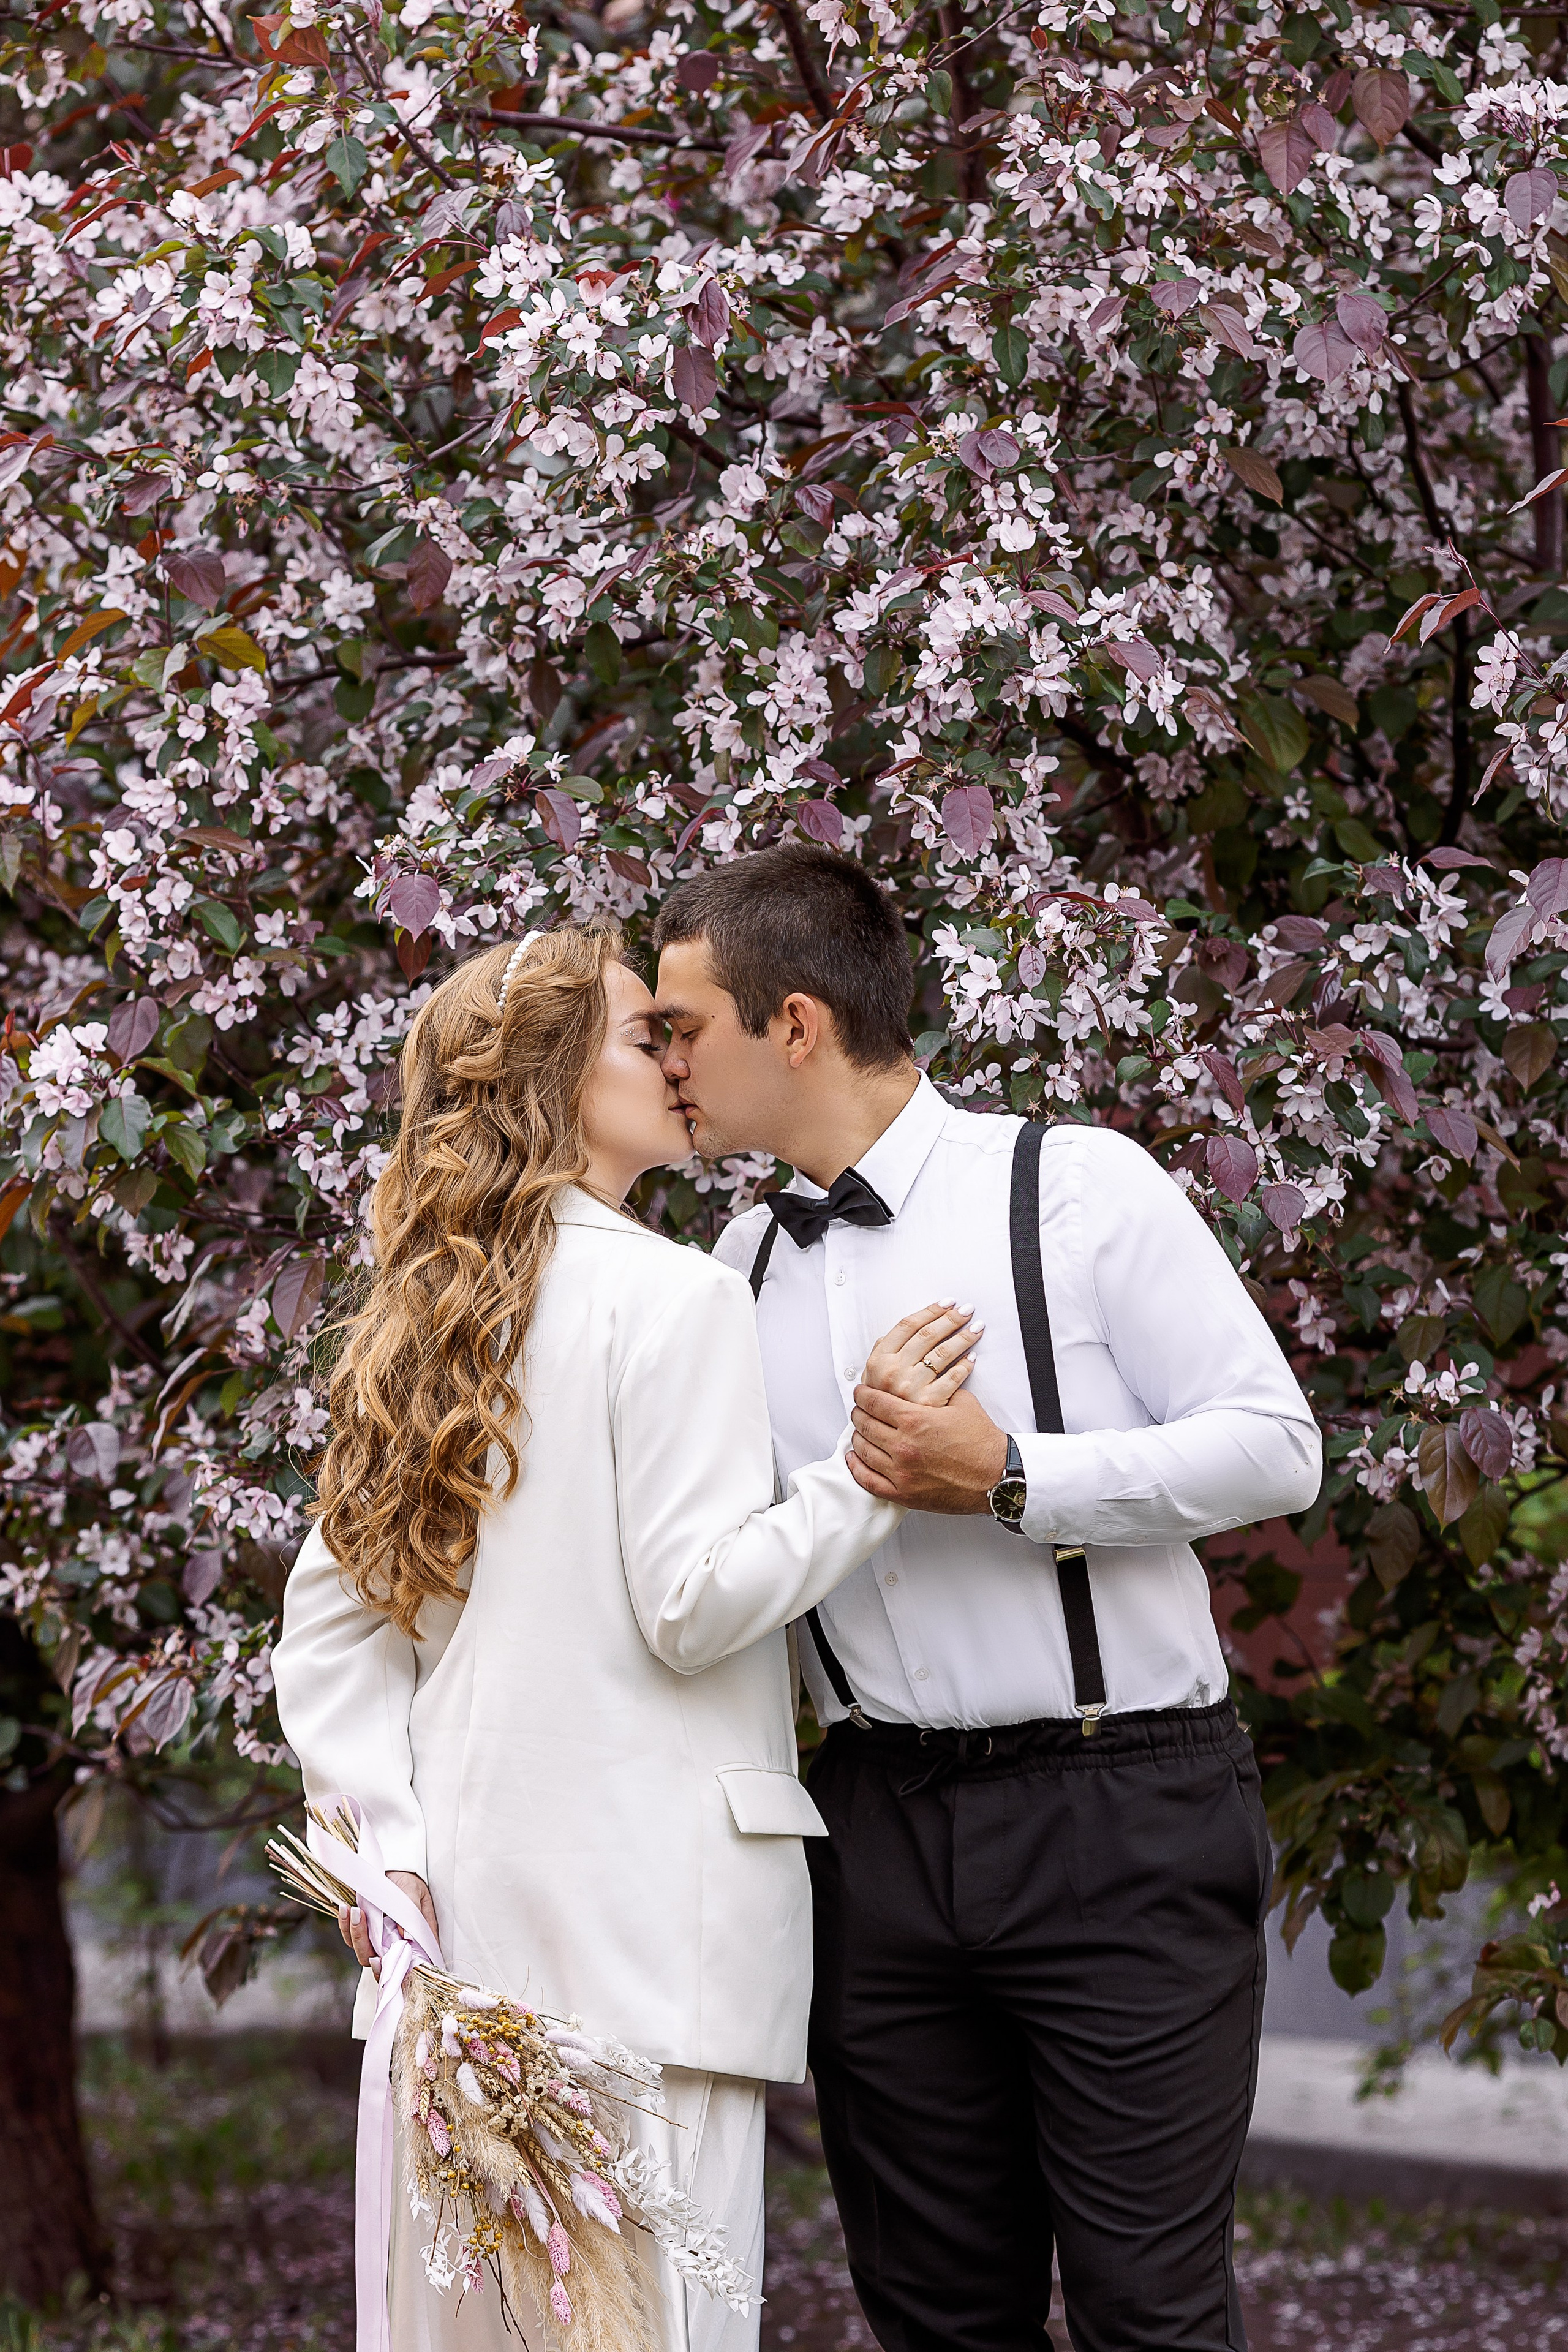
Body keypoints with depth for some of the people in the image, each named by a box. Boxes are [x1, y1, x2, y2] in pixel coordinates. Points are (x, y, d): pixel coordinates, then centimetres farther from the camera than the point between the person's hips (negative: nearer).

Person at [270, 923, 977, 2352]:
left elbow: (328, 1615, 11)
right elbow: (695, 1602, -13)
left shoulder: (429, 1316, 15)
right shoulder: (673, 1296, -7)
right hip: (646, 1897, -8)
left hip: (472, 1895, 8)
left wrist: (383, 1843, 5)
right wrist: (869, 1471, -10)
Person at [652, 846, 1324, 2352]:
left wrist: (1009, 1481, -17)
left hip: (1115, 1818, -5)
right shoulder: (743, 1266, 12)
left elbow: (1274, 1446, -7)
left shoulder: (1076, 1187, -4)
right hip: (882, 1823, 5)